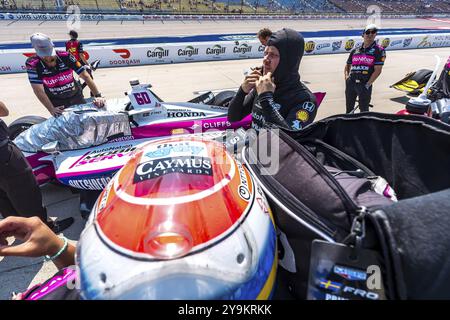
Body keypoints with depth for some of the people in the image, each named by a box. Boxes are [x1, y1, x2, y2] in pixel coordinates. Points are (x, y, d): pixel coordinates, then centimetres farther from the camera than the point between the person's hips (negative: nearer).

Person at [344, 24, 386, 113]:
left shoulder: (379, 50, 1)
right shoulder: (355, 50, 14)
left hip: (365, 84, -4)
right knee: (349, 109, 13)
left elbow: (377, 70, -6)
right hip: (351, 82, 4)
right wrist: (347, 76, 7)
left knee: (364, 110, -2)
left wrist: (368, 84, -14)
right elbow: (347, 65, 24)